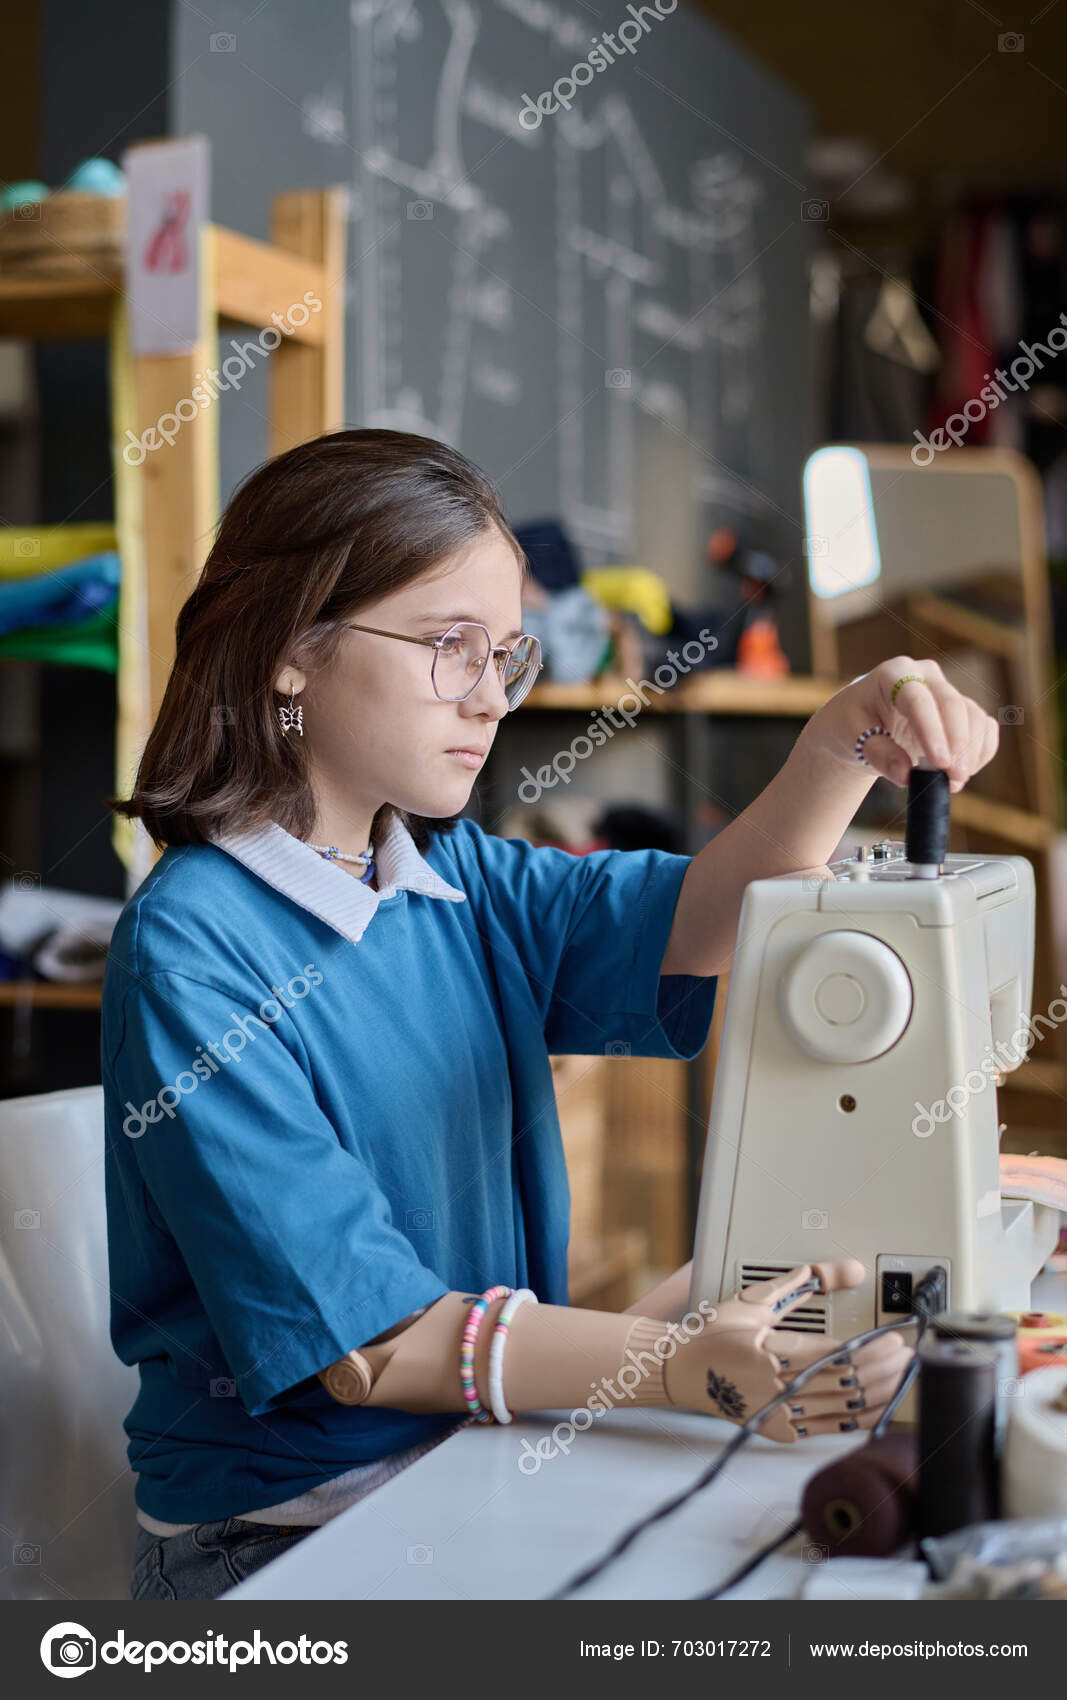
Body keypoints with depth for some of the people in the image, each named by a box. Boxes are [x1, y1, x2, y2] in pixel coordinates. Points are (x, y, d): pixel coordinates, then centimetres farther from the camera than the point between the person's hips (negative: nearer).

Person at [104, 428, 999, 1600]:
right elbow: (364, 1337, -22)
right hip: (282, 1536, -6)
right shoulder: (193, 950, -17)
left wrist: (843, 749, -20)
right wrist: (685, 1368, -33)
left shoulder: (459, 878, 7)